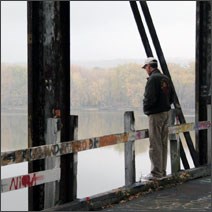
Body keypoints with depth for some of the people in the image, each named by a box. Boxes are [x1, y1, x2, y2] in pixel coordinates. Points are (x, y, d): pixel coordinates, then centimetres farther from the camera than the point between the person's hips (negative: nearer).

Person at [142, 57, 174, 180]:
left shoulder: (153, 79, -15)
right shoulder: (166, 78, 11)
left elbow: (149, 97, -21)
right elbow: (171, 97, 16)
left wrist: (146, 108, -4)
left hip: (155, 114, -9)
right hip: (166, 112, 9)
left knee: (155, 145, -4)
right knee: (163, 144, 13)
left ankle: (156, 173, -2)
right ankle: (163, 171, 20)